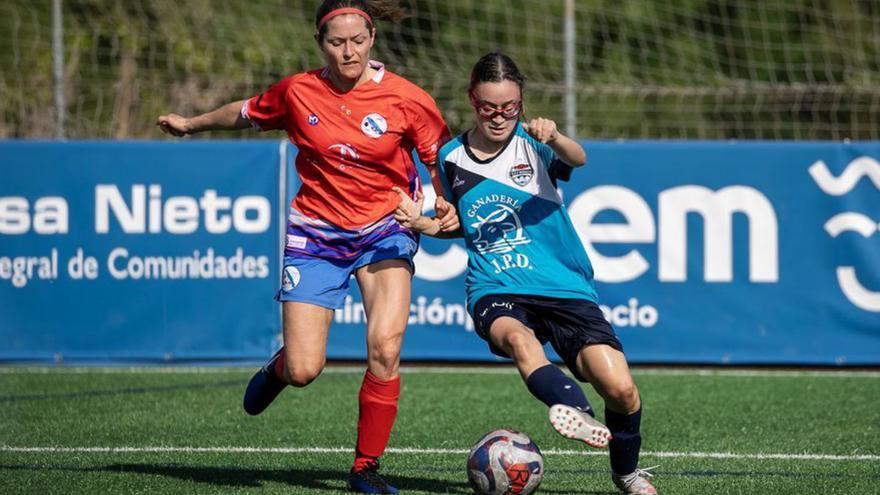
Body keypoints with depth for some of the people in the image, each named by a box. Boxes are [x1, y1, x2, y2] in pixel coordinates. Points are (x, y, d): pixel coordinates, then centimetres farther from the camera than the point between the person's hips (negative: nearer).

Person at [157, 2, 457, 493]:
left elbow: (444, 161, -1)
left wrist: (448, 208, -19)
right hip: (316, 235, 1)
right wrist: (191, 123, 27)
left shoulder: (406, 99, -11)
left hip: (384, 232, -1)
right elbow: (246, 113, 15)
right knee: (304, 371, -7)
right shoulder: (298, 92, -5)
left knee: (385, 347, -23)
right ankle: (279, 367, 34)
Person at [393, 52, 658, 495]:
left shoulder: (530, 142, 1)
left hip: (565, 288, -1)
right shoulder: (452, 157, 10)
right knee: (518, 338, -37)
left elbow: (577, 158, -22)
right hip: (496, 292, 1)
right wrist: (421, 223, 5)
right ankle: (573, 409, -61)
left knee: (622, 392, -13)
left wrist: (553, 138, -45)